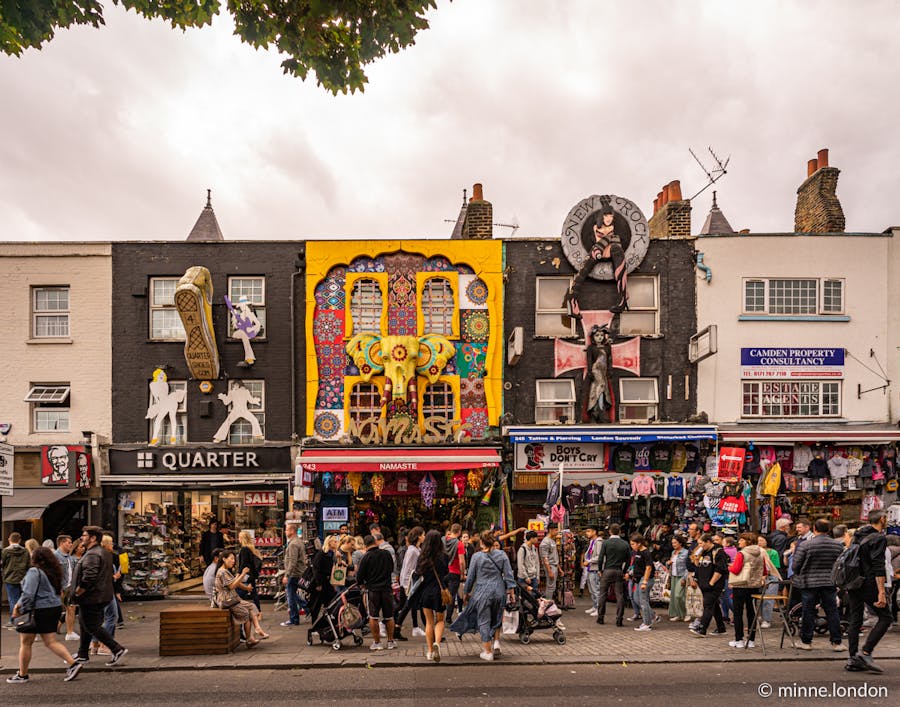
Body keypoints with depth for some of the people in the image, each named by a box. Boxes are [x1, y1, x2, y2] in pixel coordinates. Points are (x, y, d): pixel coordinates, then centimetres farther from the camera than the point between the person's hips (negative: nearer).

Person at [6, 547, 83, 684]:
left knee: (25, 642, 9)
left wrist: (21, 609, -10)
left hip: (38, 610, -8)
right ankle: (72, 663, 0)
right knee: (50, 642, 11)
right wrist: (19, 603, 19)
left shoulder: (34, 571, -14)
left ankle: (22, 675, 18)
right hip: (54, 607, 8)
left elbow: (28, 594, -22)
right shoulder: (52, 572, 13)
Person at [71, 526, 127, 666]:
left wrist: (77, 592, -16)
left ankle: (117, 649, -7)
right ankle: (83, 655, 29)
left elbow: (88, 578, -29)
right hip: (102, 596, 11)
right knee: (84, 624, 20)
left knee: (92, 627, -5)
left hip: (91, 599, -11)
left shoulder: (92, 555, -20)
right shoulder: (105, 553, 14)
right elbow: (107, 575, 21)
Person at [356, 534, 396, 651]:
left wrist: (362, 584, 14)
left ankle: (377, 642, 11)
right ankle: (390, 641, 19)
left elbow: (359, 575, -6)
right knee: (389, 617, 13)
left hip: (372, 590, -2)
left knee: (373, 617, 9)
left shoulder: (366, 557, -9)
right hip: (387, 589, 2)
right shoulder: (386, 554, -1)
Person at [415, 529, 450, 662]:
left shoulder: (422, 557, -6)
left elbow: (418, 574, 0)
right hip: (439, 591, -1)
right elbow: (446, 575, -2)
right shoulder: (443, 557, -8)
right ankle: (437, 642, -13)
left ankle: (429, 651, 14)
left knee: (429, 621, 15)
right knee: (440, 620, 13)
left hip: (426, 591, 1)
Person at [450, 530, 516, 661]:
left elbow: (470, 577, -1)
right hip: (499, 591, 3)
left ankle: (488, 652, 7)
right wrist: (511, 591, 7)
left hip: (482, 592, -3)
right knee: (496, 618, 23)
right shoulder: (502, 555, 0)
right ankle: (496, 642, 9)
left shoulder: (477, 556, -6)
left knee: (484, 621, 5)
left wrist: (467, 592, 11)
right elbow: (508, 575, 0)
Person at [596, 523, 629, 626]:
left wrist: (600, 570, 5)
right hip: (619, 572, 1)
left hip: (607, 571, -1)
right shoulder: (625, 544, 2)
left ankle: (600, 617, 15)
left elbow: (601, 558, -8)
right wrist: (624, 572, 11)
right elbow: (628, 559, 2)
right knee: (620, 596, 4)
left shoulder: (605, 542, -6)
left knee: (603, 595, 9)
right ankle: (619, 619, 1)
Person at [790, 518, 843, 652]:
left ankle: (806, 642, 13)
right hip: (830, 584, 3)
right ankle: (836, 642, 11)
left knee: (808, 612, 6)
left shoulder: (805, 545, -10)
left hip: (810, 583, -3)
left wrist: (798, 576, 14)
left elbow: (796, 566, -6)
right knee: (832, 612, 9)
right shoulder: (837, 545, 1)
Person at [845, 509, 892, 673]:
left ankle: (853, 659, 9)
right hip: (868, 585, -8)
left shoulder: (857, 536, 15)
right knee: (885, 618, 1)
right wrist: (882, 592, -21)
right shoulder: (878, 538, -11)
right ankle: (865, 653, -7)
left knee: (855, 621, 9)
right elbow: (879, 567, -19)